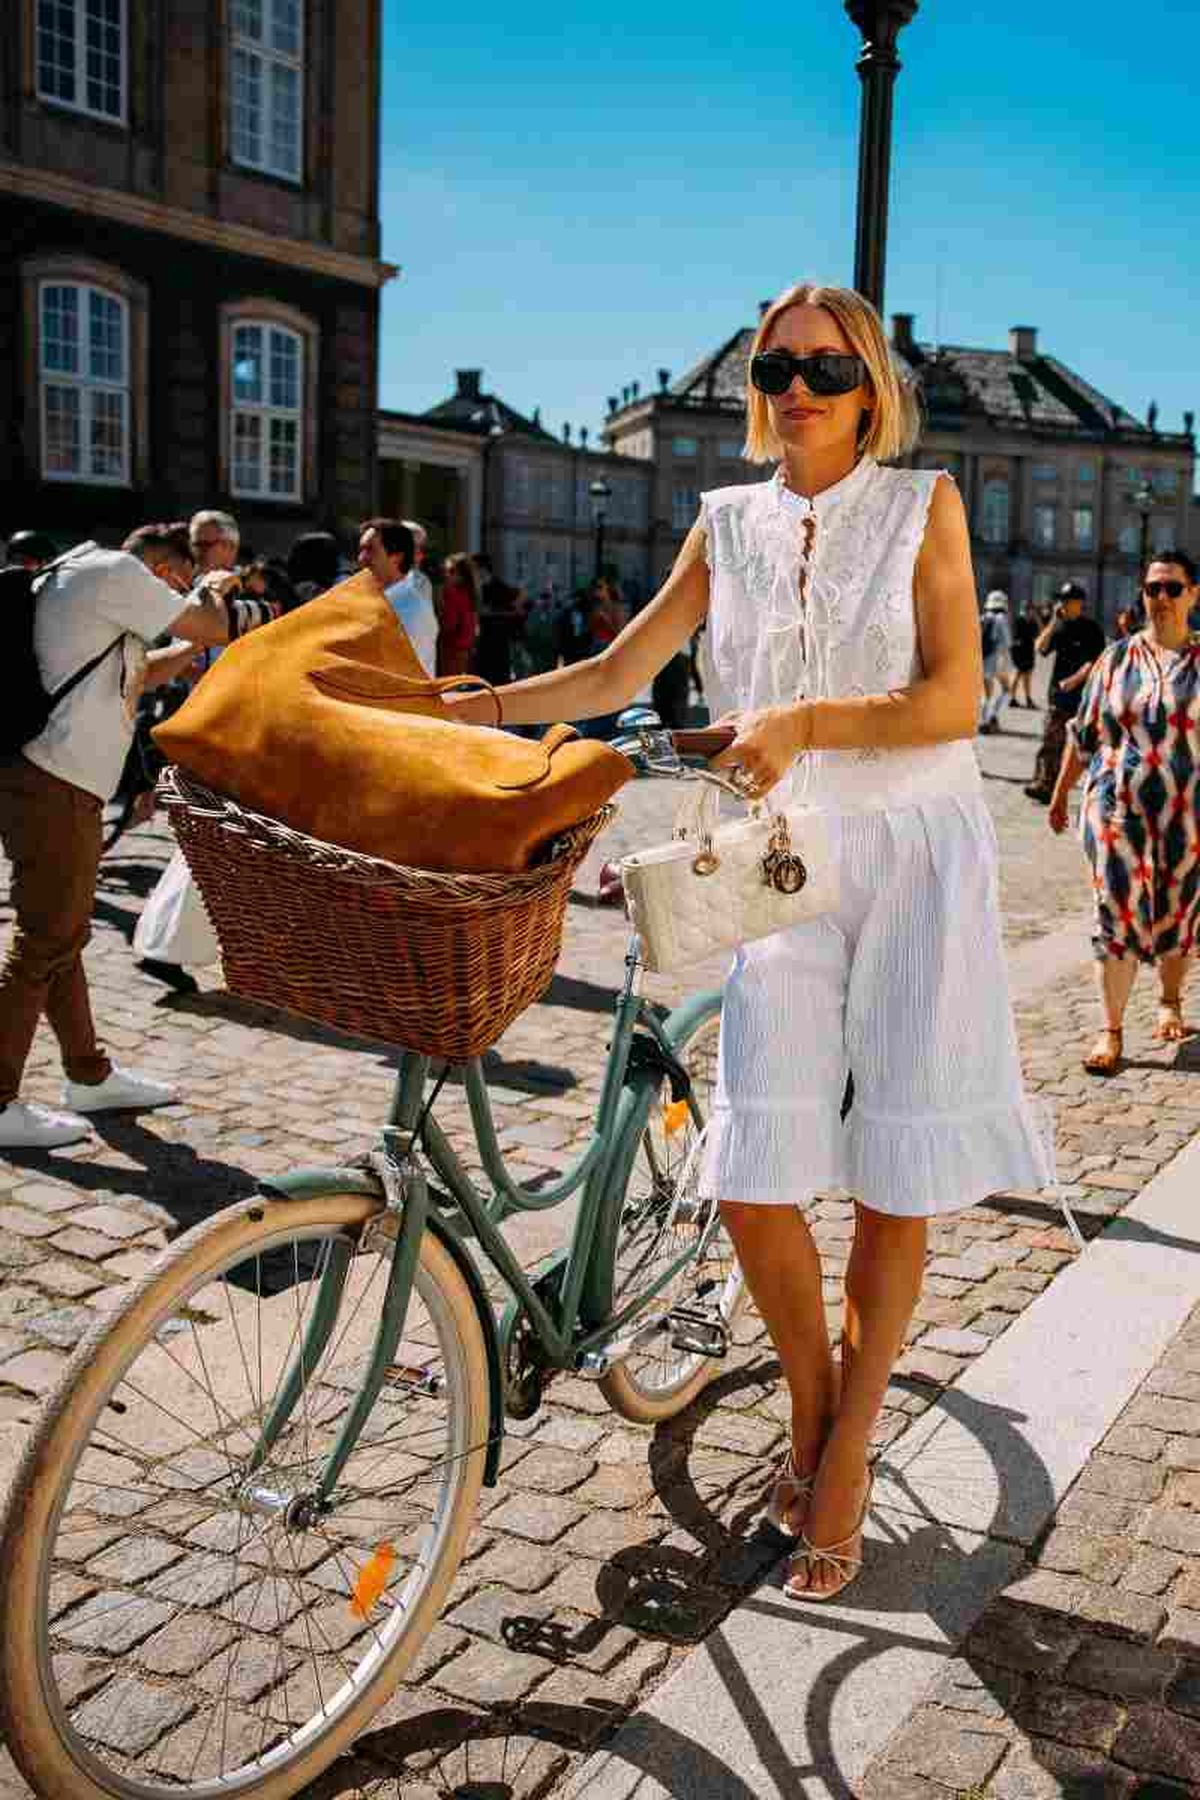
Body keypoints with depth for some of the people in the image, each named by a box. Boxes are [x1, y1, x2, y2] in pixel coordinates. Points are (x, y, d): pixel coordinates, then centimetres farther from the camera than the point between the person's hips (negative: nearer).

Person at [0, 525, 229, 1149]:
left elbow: (138, 674, 33)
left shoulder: (75, 577, 24)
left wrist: (191, 649, 26)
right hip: (56, 786, -10)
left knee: (65, 934, 17)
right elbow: (212, 629, -5)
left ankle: (89, 1075, 30)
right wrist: (212, 595, 15)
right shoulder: (116, 570, -7)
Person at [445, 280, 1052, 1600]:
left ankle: (847, 1449, 21)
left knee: (893, 1185, 2)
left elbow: (954, 701, -8)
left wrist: (805, 720, -23)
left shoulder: (924, 504, 1)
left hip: (916, 858, -2)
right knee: (755, 1182, -5)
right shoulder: (730, 524, 10)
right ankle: (809, 1406, 23)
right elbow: (614, 676, 10)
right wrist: (456, 708, 3)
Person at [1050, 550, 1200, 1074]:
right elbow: (1084, 734, 12)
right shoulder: (1117, 657, 6)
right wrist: (1061, 794, 15)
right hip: (1118, 805, 0)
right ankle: (1111, 1032, -1)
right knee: (1118, 913, -5)